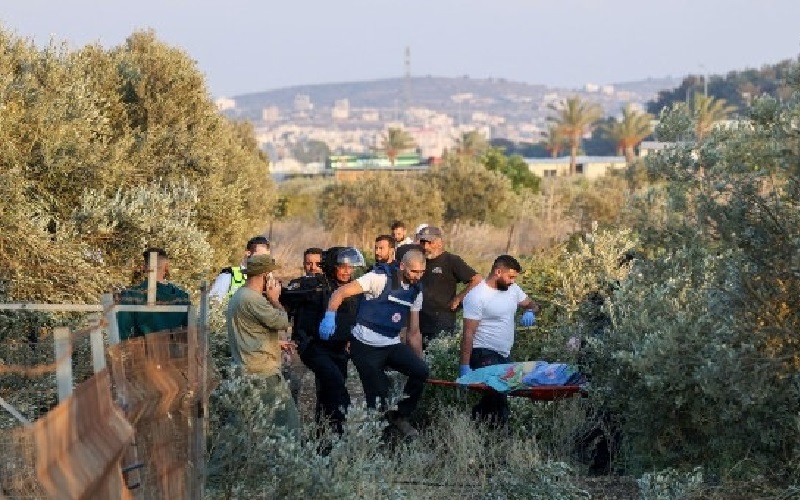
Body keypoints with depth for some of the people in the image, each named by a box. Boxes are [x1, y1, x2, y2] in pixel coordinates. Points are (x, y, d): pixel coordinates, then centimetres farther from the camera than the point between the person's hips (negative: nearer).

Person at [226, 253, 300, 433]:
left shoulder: (238, 295, 16)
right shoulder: (253, 299, -18)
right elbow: (282, 322, -17)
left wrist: (276, 343, 22)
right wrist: (274, 299, -1)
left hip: (245, 370, 11)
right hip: (263, 373, -11)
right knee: (288, 421, -9)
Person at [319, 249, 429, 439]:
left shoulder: (416, 291, 7)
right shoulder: (380, 278, -12)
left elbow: (414, 331, 14)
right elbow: (341, 292, -18)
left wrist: (418, 360, 8)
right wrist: (330, 315, -35)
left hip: (392, 345, 5)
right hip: (366, 345, -5)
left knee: (421, 371, -18)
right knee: (377, 396, -8)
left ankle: (401, 416, 0)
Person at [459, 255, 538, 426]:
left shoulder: (512, 289, 9)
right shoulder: (477, 296, -14)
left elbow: (532, 304, 22)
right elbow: (468, 333, -15)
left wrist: (530, 312, -5)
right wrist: (464, 365, -18)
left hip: (504, 355, 8)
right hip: (484, 355, -8)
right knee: (497, 398, -19)